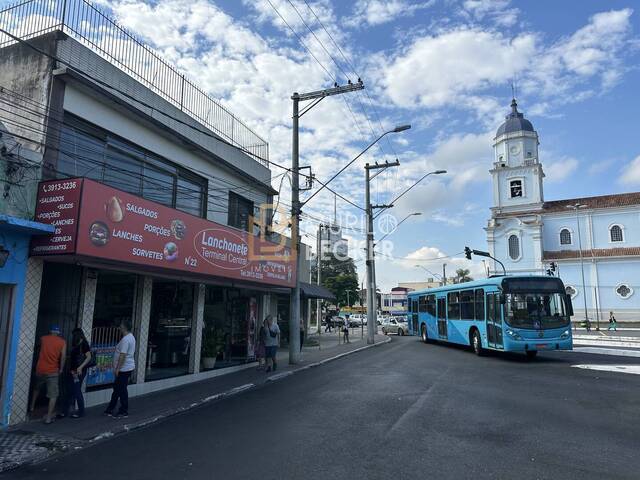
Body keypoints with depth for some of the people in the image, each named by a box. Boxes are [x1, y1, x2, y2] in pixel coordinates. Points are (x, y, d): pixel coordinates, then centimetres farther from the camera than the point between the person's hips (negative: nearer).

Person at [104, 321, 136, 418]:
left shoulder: (125, 339, -21)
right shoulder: (131, 337, 12)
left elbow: (123, 355, -25)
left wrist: (117, 369, -21)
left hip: (124, 369, -10)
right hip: (128, 367, 10)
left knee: (122, 390, -1)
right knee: (117, 388, 17)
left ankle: (124, 412, 8)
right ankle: (110, 410, 27)